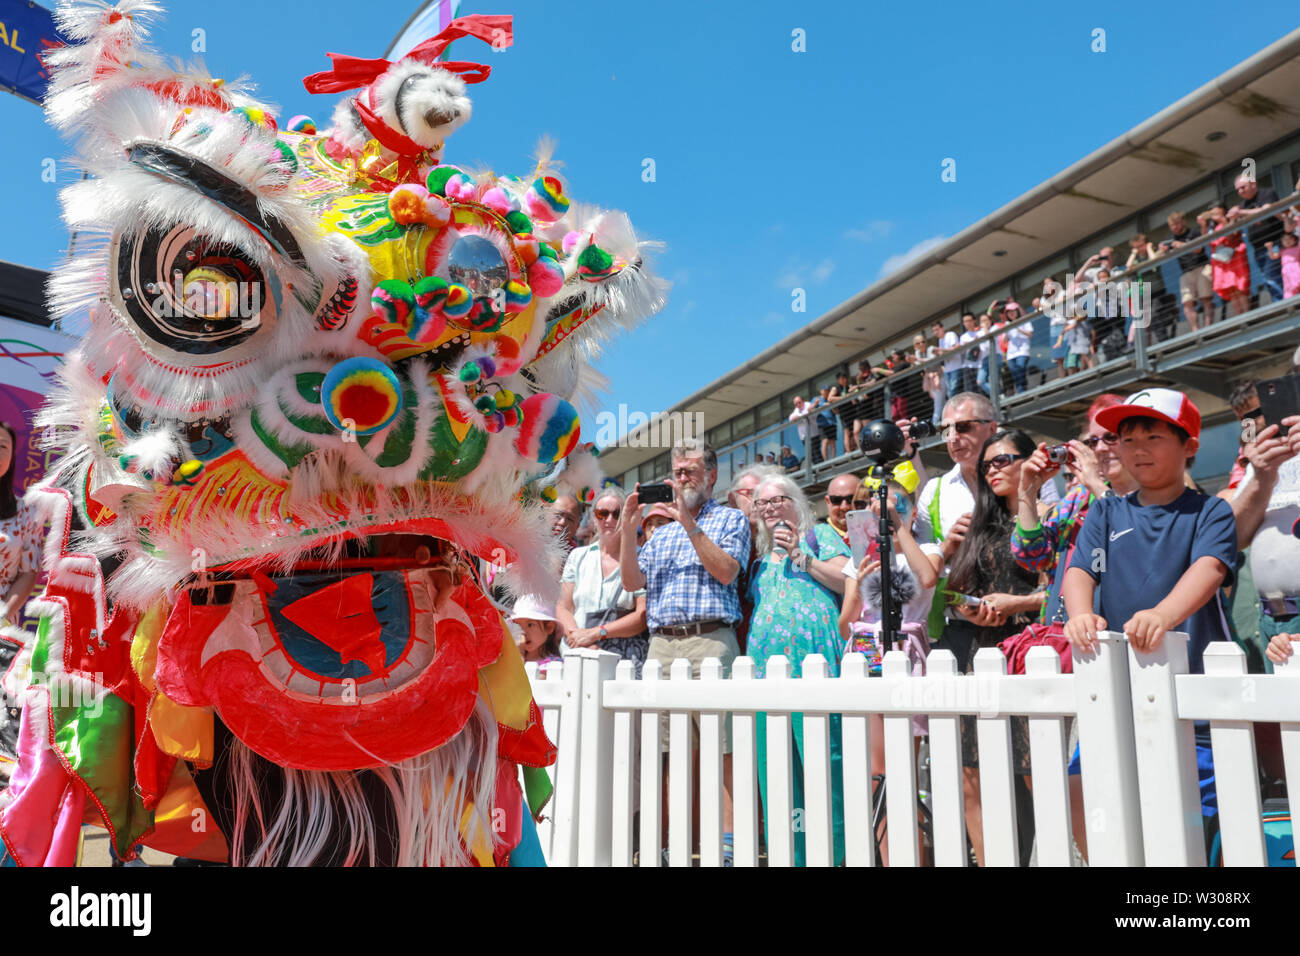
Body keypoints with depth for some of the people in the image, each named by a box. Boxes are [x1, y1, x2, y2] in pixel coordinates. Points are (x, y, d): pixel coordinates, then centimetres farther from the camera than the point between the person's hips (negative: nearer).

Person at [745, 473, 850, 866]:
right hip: (767, 658, 6)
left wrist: (800, 555, -6)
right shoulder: (762, 557, 26)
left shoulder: (819, 535, 12)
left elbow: (847, 582, -2)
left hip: (811, 654, -6)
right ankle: (792, 853, 11)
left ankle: (834, 850, -2)